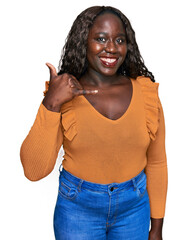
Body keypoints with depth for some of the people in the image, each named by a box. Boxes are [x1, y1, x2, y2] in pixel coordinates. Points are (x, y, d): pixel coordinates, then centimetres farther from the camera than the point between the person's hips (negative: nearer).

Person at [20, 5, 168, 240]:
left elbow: (156, 162, 0)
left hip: (134, 206, 2)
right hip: (77, 207, -1)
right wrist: (50, 104, -27)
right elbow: (34, 171, -18)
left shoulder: (146, 92, -7)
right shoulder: (63, 95, -12)